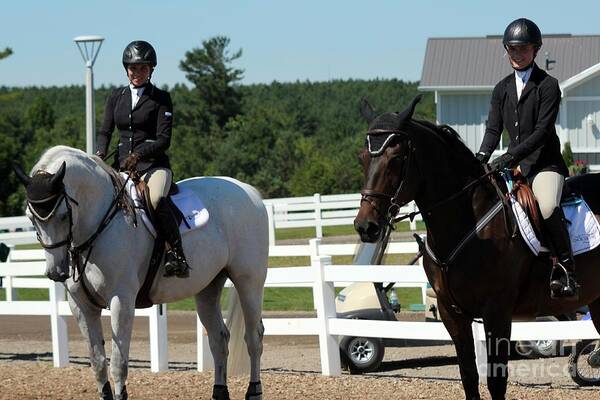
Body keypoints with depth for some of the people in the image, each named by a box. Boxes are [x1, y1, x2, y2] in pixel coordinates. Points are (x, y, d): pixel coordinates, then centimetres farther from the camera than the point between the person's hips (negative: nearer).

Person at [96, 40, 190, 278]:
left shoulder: (161, 99, 3)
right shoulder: (116, 98, 16)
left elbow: (164, 140, -5)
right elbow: (105, 131, 10)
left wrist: (138, 154, -22)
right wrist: (100, 154, -12)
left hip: (153, 164, -5)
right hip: (122, 165, 5)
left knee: (156, 200, -35)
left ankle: (176, 255, -32)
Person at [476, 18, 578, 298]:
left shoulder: (547, 85, -5)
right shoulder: (502, 89, 13)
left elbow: (543, 131, -14)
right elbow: (493, 128, 8)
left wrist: (510, 156, -24)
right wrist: (481, 158, -11)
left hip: (545, 162, -7)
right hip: (515, 164, 7)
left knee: (548, 207, -31)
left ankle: (565, 271, -24)